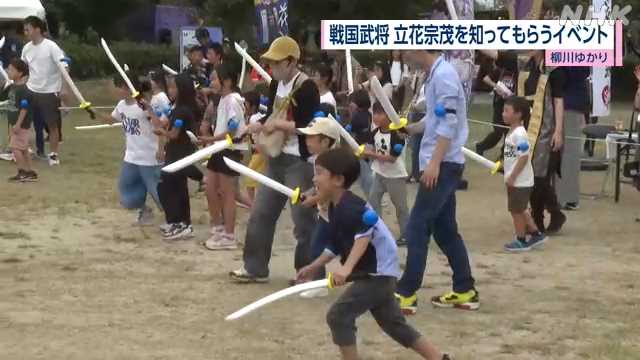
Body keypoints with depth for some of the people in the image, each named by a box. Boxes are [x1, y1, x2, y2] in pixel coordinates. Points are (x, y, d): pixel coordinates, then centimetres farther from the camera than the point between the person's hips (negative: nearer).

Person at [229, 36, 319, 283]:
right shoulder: (276, 85, 11)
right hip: (276, 158, 9)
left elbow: (309, 126, -22)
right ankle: (255, 267, 22)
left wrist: (278, 124, -19)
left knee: (303, 218, -3)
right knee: (261, 213, 12)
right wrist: (259, 128, 3)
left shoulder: (306, 87, -16)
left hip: (299, 160, -9)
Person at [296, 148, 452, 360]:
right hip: (375, 273, 11)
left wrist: (347, 268, -46)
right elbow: (335, 246, 21)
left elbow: (364, 235, -37)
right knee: (394, 324, 19)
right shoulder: (335, 208, 11)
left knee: (338, 316, -13)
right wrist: (314, 267, 19)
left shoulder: (350, 207, -21)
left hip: (377, 273, -11)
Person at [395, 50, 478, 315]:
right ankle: (465, 291, 16)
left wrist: (434, 162, -24)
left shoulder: (443, 75, -16)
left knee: (417, 228, -8)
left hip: (443, 165, -10)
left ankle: (406, 294, -5)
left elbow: (448, 123, -21)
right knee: (445, 230, 12)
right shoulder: (436, 75, 15)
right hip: (441, 165, 10)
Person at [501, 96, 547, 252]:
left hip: (519, 181, -10)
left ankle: (521, 240, 14)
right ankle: (536, 234, 28)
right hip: (517, 180, 10)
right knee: (520, 209, 19)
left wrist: (512, 177, -22)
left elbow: (524, 157, -25)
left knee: (516, 210, 2)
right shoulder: (512, 132, 9)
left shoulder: (519, 134, -22)